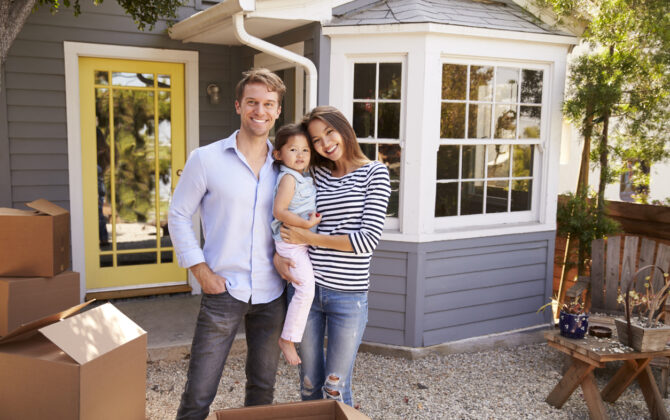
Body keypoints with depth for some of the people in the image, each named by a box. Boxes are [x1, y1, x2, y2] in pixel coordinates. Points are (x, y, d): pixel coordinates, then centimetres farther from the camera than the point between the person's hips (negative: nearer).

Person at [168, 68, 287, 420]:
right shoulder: (206, 159, -4)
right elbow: (178, 215, 0)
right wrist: (201, 270, -7)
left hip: (271, 295, 3)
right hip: (223, 291, -3)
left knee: (263, 387, 17)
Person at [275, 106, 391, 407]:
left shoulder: (374, 173, -3)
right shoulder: (314, 174, 8)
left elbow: (369, 239, -12)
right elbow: (286, 219, 16)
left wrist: (309, 238, -10)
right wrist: (278, 255, -5)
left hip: (348, 294, -3)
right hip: (306, 288, 3)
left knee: (335, 390, 6)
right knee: (309, 385, 16)